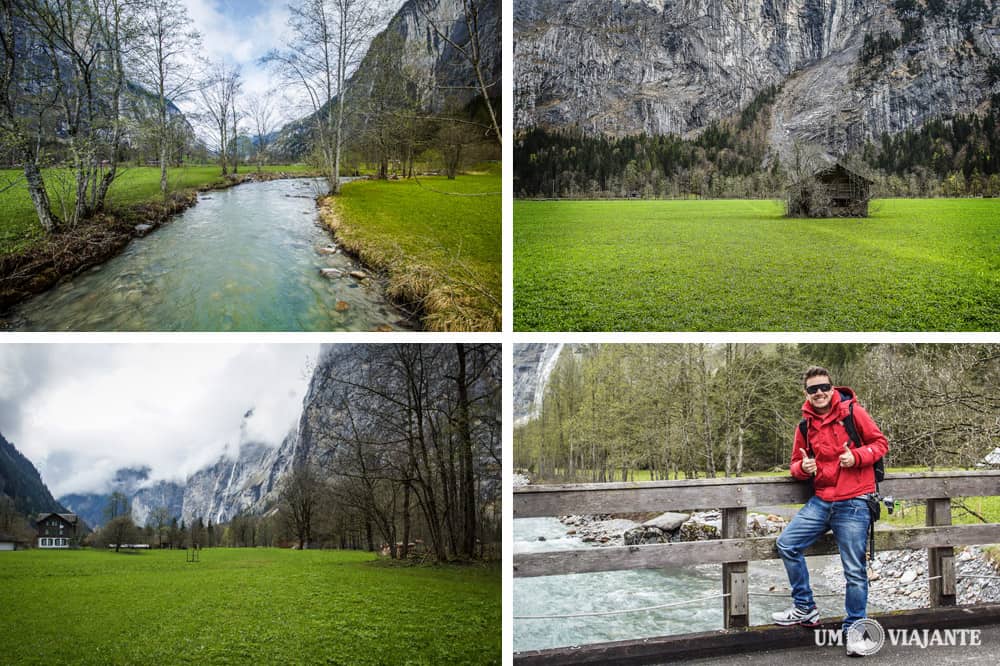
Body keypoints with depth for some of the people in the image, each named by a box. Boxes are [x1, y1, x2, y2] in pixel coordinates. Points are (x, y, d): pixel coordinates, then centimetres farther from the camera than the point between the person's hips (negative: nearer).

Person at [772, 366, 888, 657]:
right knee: (787, 544, -1)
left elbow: (880, 442, 0)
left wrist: (856, 456, -17)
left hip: (853, 503, -5)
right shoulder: (805, 426, 8)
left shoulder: (853, 412, -5)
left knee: (854, 570, -2)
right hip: (821, 501, 5)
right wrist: (803, 467, -7)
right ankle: (805, 608, 12)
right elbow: (796, 463, 17)